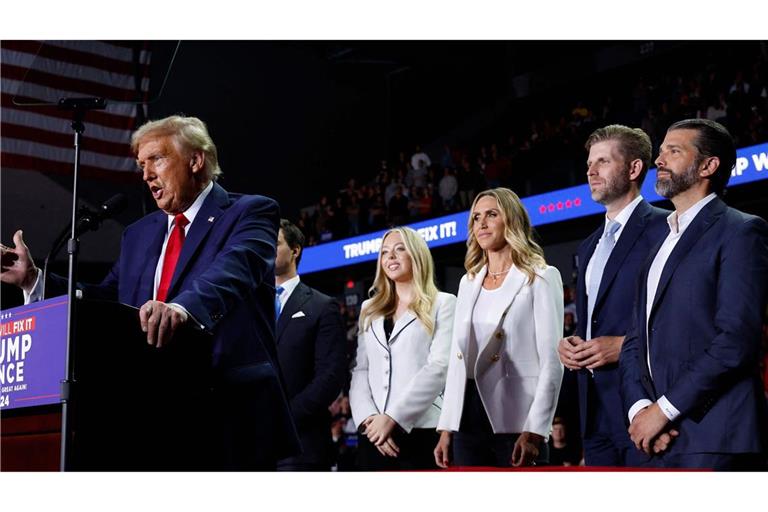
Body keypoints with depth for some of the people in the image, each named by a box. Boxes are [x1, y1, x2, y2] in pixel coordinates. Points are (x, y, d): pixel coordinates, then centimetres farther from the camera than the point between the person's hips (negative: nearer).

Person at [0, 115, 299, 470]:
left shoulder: (250, 213, 0)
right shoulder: (139, 234, 22)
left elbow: (233, 269, -21)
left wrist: (184, 306, -42)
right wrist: (32, 279, 5)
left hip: (231, 417, -5)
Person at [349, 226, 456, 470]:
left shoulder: (443, 304, 5)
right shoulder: (370, 310, 19)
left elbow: (439, 367, -7)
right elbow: (360, 370, 11)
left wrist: (393, 417, -14)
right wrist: (367, 419, -7)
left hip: (422, 431, -4)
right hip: (374, 434, 4)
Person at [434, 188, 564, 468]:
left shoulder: (541, 278, 0)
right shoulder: (468, 282, 17)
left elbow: (551, 362, -8)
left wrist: (534, 432, -17)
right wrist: (446, 428, 10)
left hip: (515, 424, -5)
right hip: (469, 421, 6)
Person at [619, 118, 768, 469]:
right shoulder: (661, 244, 21)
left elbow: (736, 339, -14)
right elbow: (637, 339, 14)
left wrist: (663, 409, -13)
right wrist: (638, 407, -4)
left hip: (712, 440, -7)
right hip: (664, 439, 7)